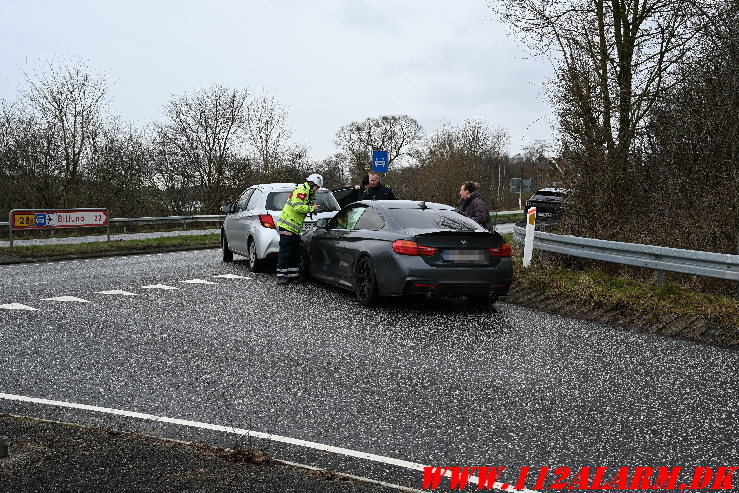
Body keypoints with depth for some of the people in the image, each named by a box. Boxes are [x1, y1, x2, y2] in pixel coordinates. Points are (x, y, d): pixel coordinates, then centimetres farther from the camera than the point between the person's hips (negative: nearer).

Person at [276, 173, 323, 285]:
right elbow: (297, 207, -24)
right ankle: (281, 277, -7)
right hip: (287, 226, -10)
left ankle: (293, 275, 17)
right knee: (285, 252, -9)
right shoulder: (301, 191, -13)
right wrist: (312, 208, -14)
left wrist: (313, 208, 8)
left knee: (295, 252, 11)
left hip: (295, 228, 10)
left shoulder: (307, 193, 20)